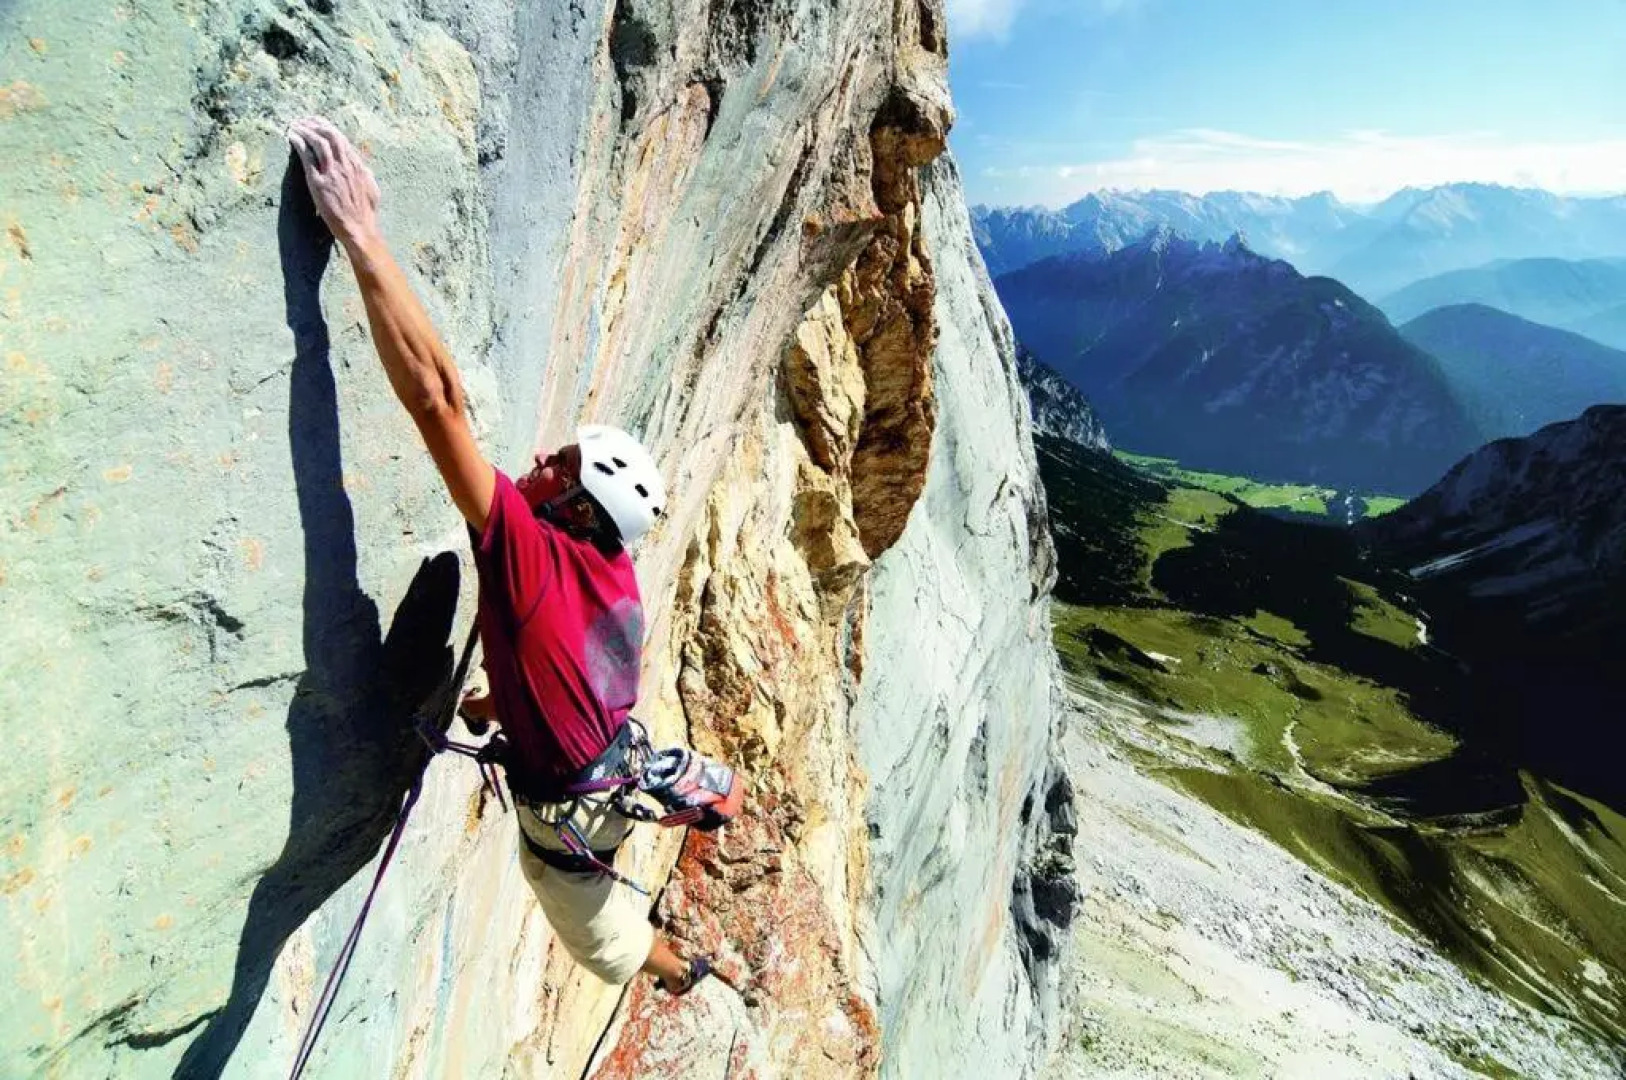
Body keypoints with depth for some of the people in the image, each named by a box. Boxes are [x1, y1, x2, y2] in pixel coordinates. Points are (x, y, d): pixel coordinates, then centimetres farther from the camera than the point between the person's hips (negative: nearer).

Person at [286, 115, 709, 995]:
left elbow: (436, 396, -43)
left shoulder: (529, 552, -35)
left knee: (597, 932, 26)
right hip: (613, 763, 5)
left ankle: (677, 967, 55)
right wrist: (499, 702, 20)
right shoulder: (618, 577, -10)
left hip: (572, 806, -5)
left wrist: (360, 234, -42)